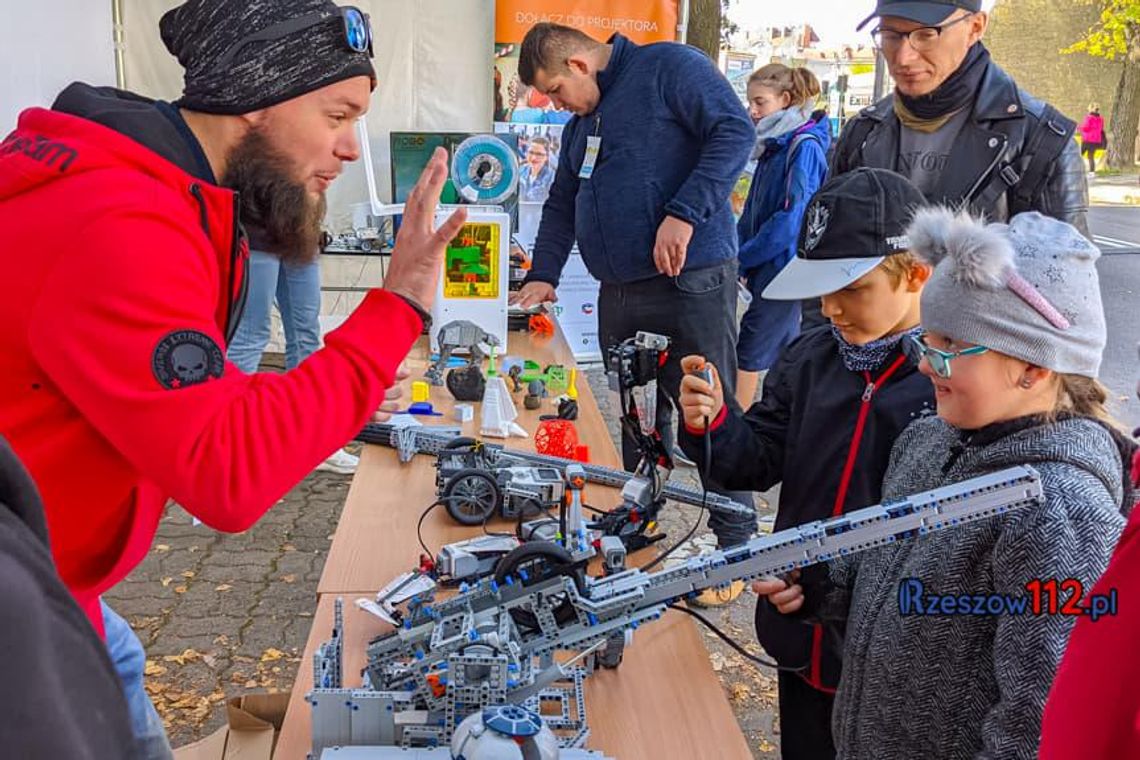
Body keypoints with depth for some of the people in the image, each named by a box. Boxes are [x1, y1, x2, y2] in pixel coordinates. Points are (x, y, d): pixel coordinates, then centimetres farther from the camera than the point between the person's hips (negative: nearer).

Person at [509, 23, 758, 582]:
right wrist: (543, 275, 17)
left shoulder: (668, 67, -4)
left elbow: (734, 132, -15)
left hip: (692, 282, -8)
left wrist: (683, 214, -21)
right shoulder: (581, 123, 22)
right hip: (619, 293, 8)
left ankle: (735, 548, 10)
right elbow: (561, 204, 28)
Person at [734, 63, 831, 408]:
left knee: (750, 353, -6)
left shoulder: (805, 146, -15)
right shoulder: (774, 145, 13)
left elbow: (792, 218, -21)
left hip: (784, 268, -9)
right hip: (767, 267, 9)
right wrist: (740, 255, 4)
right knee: (783, 351, 15)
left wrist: (742, 256, -15)